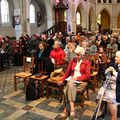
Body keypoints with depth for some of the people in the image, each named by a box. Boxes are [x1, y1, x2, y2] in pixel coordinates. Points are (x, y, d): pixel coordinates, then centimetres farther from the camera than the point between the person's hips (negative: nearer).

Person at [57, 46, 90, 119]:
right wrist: (62, 80, 3)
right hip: (71, 79, 4)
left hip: (81, 80, -3)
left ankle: (66, 110, -32)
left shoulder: (87, 63, 5)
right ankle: (72, 108, -32)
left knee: (70, 84, -34)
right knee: (70, 85, -32)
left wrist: (77, 78, -18)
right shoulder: (73, 61, 17)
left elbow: (87, 75, -5)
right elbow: (68, 72, 15)